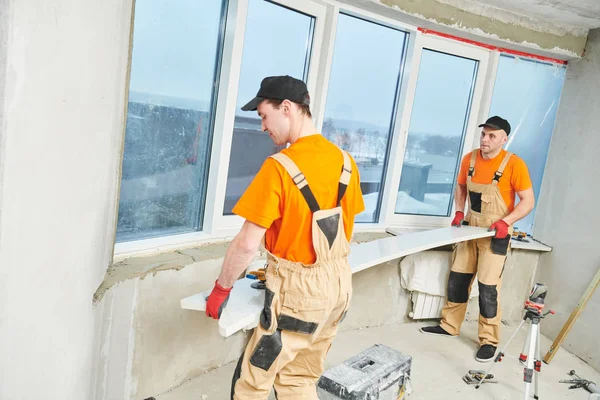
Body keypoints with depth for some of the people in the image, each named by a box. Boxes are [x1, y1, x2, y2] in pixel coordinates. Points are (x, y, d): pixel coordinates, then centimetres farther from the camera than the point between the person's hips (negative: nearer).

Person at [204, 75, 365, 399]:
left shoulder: (280, 167, -20)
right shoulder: (345, 162, 2)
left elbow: (247, 244, -19)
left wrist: (221, 290, -4)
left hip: (299, 291, -7)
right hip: (338, 285, 7)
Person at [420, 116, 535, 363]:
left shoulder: (514, 164, -17)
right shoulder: (469, 159, -1)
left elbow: (528, 201, -14)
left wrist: (505, 222, -27)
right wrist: (459, 212, 1)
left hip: (495, 235, -5)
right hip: (470, 229, 6)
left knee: (488, 287, -5)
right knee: (457, 279, 12)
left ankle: (489, 341, 11)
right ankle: (450, 326, 28)